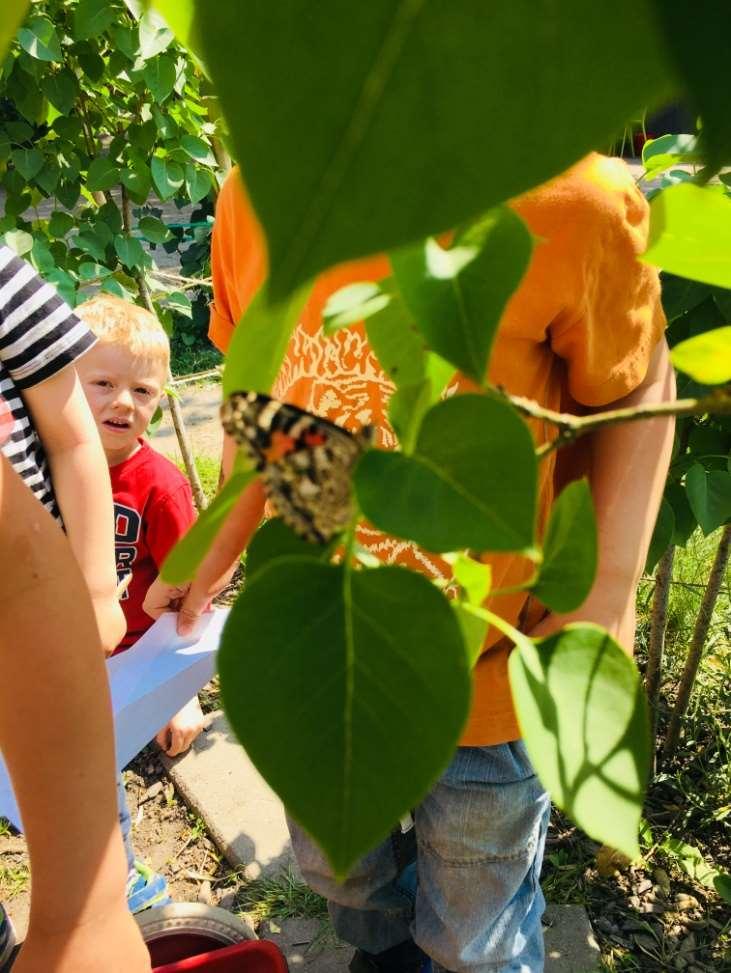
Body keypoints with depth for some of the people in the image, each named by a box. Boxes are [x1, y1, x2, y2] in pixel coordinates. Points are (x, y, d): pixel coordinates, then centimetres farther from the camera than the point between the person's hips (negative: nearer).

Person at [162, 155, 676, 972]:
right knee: (330, 865, 31)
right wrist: (220, 550, 9)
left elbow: (636, 390, -10)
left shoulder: (574, 199, -22)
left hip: (489, 675, -4)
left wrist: (604, 600, -18)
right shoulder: (253, 201, -10)